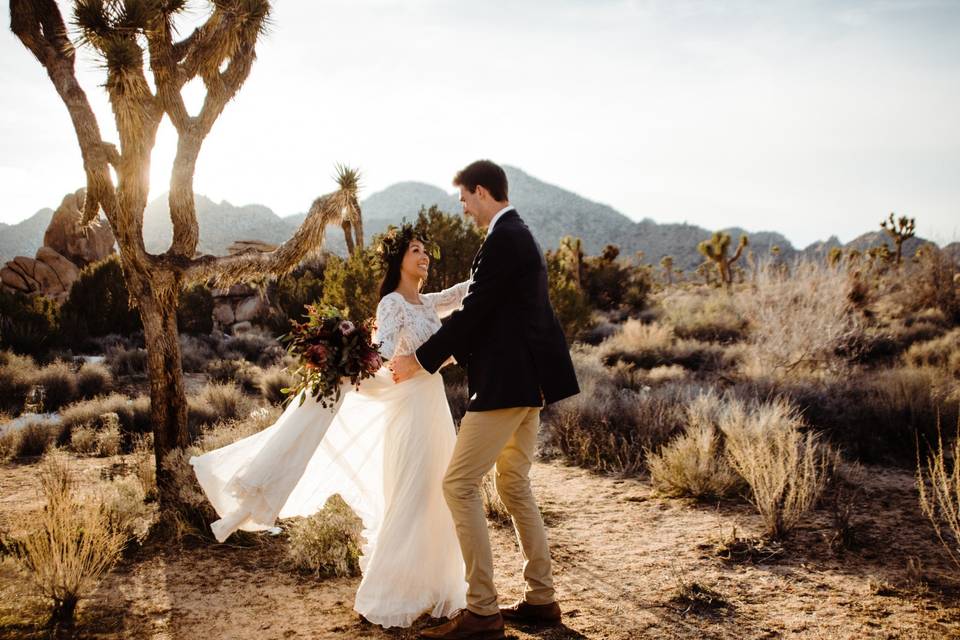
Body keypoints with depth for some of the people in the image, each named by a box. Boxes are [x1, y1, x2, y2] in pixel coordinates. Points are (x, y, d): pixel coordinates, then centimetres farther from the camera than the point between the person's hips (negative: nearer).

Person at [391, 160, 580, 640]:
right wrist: (436, 351, 25)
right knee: (514, 487, 16)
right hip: (528, 379, 11)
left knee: (460, 485, -7)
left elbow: (473, 312, -16)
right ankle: (541, 599, 22)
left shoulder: (503, 239, -14)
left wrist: (420, 361, -6)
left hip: (507, 381, -11)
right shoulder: (519, 236, 18)